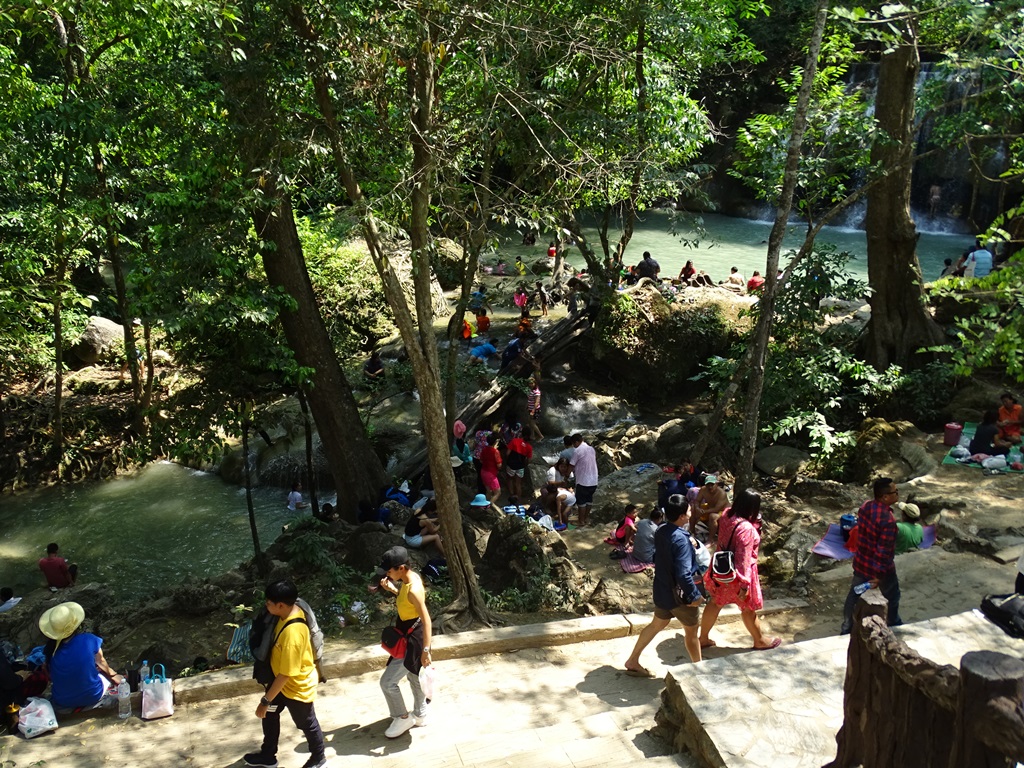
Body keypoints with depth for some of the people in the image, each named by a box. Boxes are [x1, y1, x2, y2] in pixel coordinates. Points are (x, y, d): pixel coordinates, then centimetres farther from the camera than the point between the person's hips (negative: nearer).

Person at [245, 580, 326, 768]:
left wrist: (266, 700, -22)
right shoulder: (292, 610, -13)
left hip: (297, 686, -9)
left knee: (306, 724, 16)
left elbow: (286, 673, -31)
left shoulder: (292, 633, -41)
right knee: (269, 714, 25)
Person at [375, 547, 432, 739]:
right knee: (414, 676, 26)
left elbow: (426, 620, -29)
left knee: (387, 682, 2)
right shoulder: (410, 577, -4)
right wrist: (392, 589, -1)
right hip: (409, 635, 10)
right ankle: (420, 715, 45)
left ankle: (402, 718, 23)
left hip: (413, 639, -10)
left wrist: (425, 651, -28)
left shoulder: (413, 589, -32)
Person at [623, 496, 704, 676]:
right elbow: (683, 573, -29)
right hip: (679, 593, -8)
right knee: (691, 630, 13)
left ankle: (632, 661, 28)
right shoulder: (681, 539, -27)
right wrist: (694, 595, -19)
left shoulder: (661, 531, -1)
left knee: (657, 624, 22)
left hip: (661, 589, 8)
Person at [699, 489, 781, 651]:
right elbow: (743, 558, -28)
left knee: (715, 603, 20)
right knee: (748, 608, 15)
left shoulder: (727, 515, -7)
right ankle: (760, 641, 38)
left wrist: (755, 521, 1)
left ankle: (703, 638, 32)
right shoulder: (746, 528, -31)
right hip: (736, 573, -7)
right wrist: (744, 583, -21)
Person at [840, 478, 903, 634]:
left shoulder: (865, 506, -8)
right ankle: (893, 624, 44)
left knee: (854, 595, 18)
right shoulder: (887, 520, -31)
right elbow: (883, 551, -28)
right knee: (892, 596, 22)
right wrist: (878, 575, -23)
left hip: (861, 562, 6)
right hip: (880, 566, -6)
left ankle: (846, 628, 28)